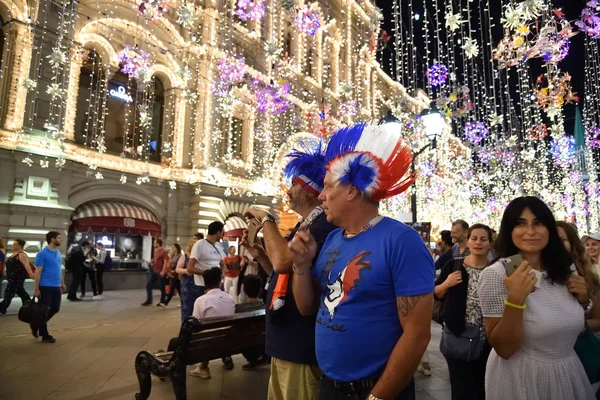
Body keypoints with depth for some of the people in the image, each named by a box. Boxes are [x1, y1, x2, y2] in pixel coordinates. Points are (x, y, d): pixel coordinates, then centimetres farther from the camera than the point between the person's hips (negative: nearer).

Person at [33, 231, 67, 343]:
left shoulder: (58, 252, 10)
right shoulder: (42, 253, -13)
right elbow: (38, 272, -13)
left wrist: (62, 283, 18)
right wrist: (36, 289, -14)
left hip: (56, 287, 8)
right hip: (45, 287, -8)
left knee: (55, 308, 12)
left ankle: (36, 325, 32)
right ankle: (45, 335, 14)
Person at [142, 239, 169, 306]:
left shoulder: (163, 251, -12)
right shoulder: (155, 250, 13)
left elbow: (165, 262, -17)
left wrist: (163, 271, -22)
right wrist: (152, 261, 9)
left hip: (160, 272, -8)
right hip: (153, 271, 9)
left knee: (162, 287, 3)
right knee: (148, 285, 7)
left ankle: (162, 302, 13)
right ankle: (149, 300, 17)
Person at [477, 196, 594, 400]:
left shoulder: (564, 271, 0)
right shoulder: (495, 274, -20)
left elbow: (571, 326, 12)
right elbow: (503, 349, -21)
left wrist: (582, 299, -6)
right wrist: (515, 299, -33)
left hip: (569, 374, 6)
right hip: (521, 378, -6)